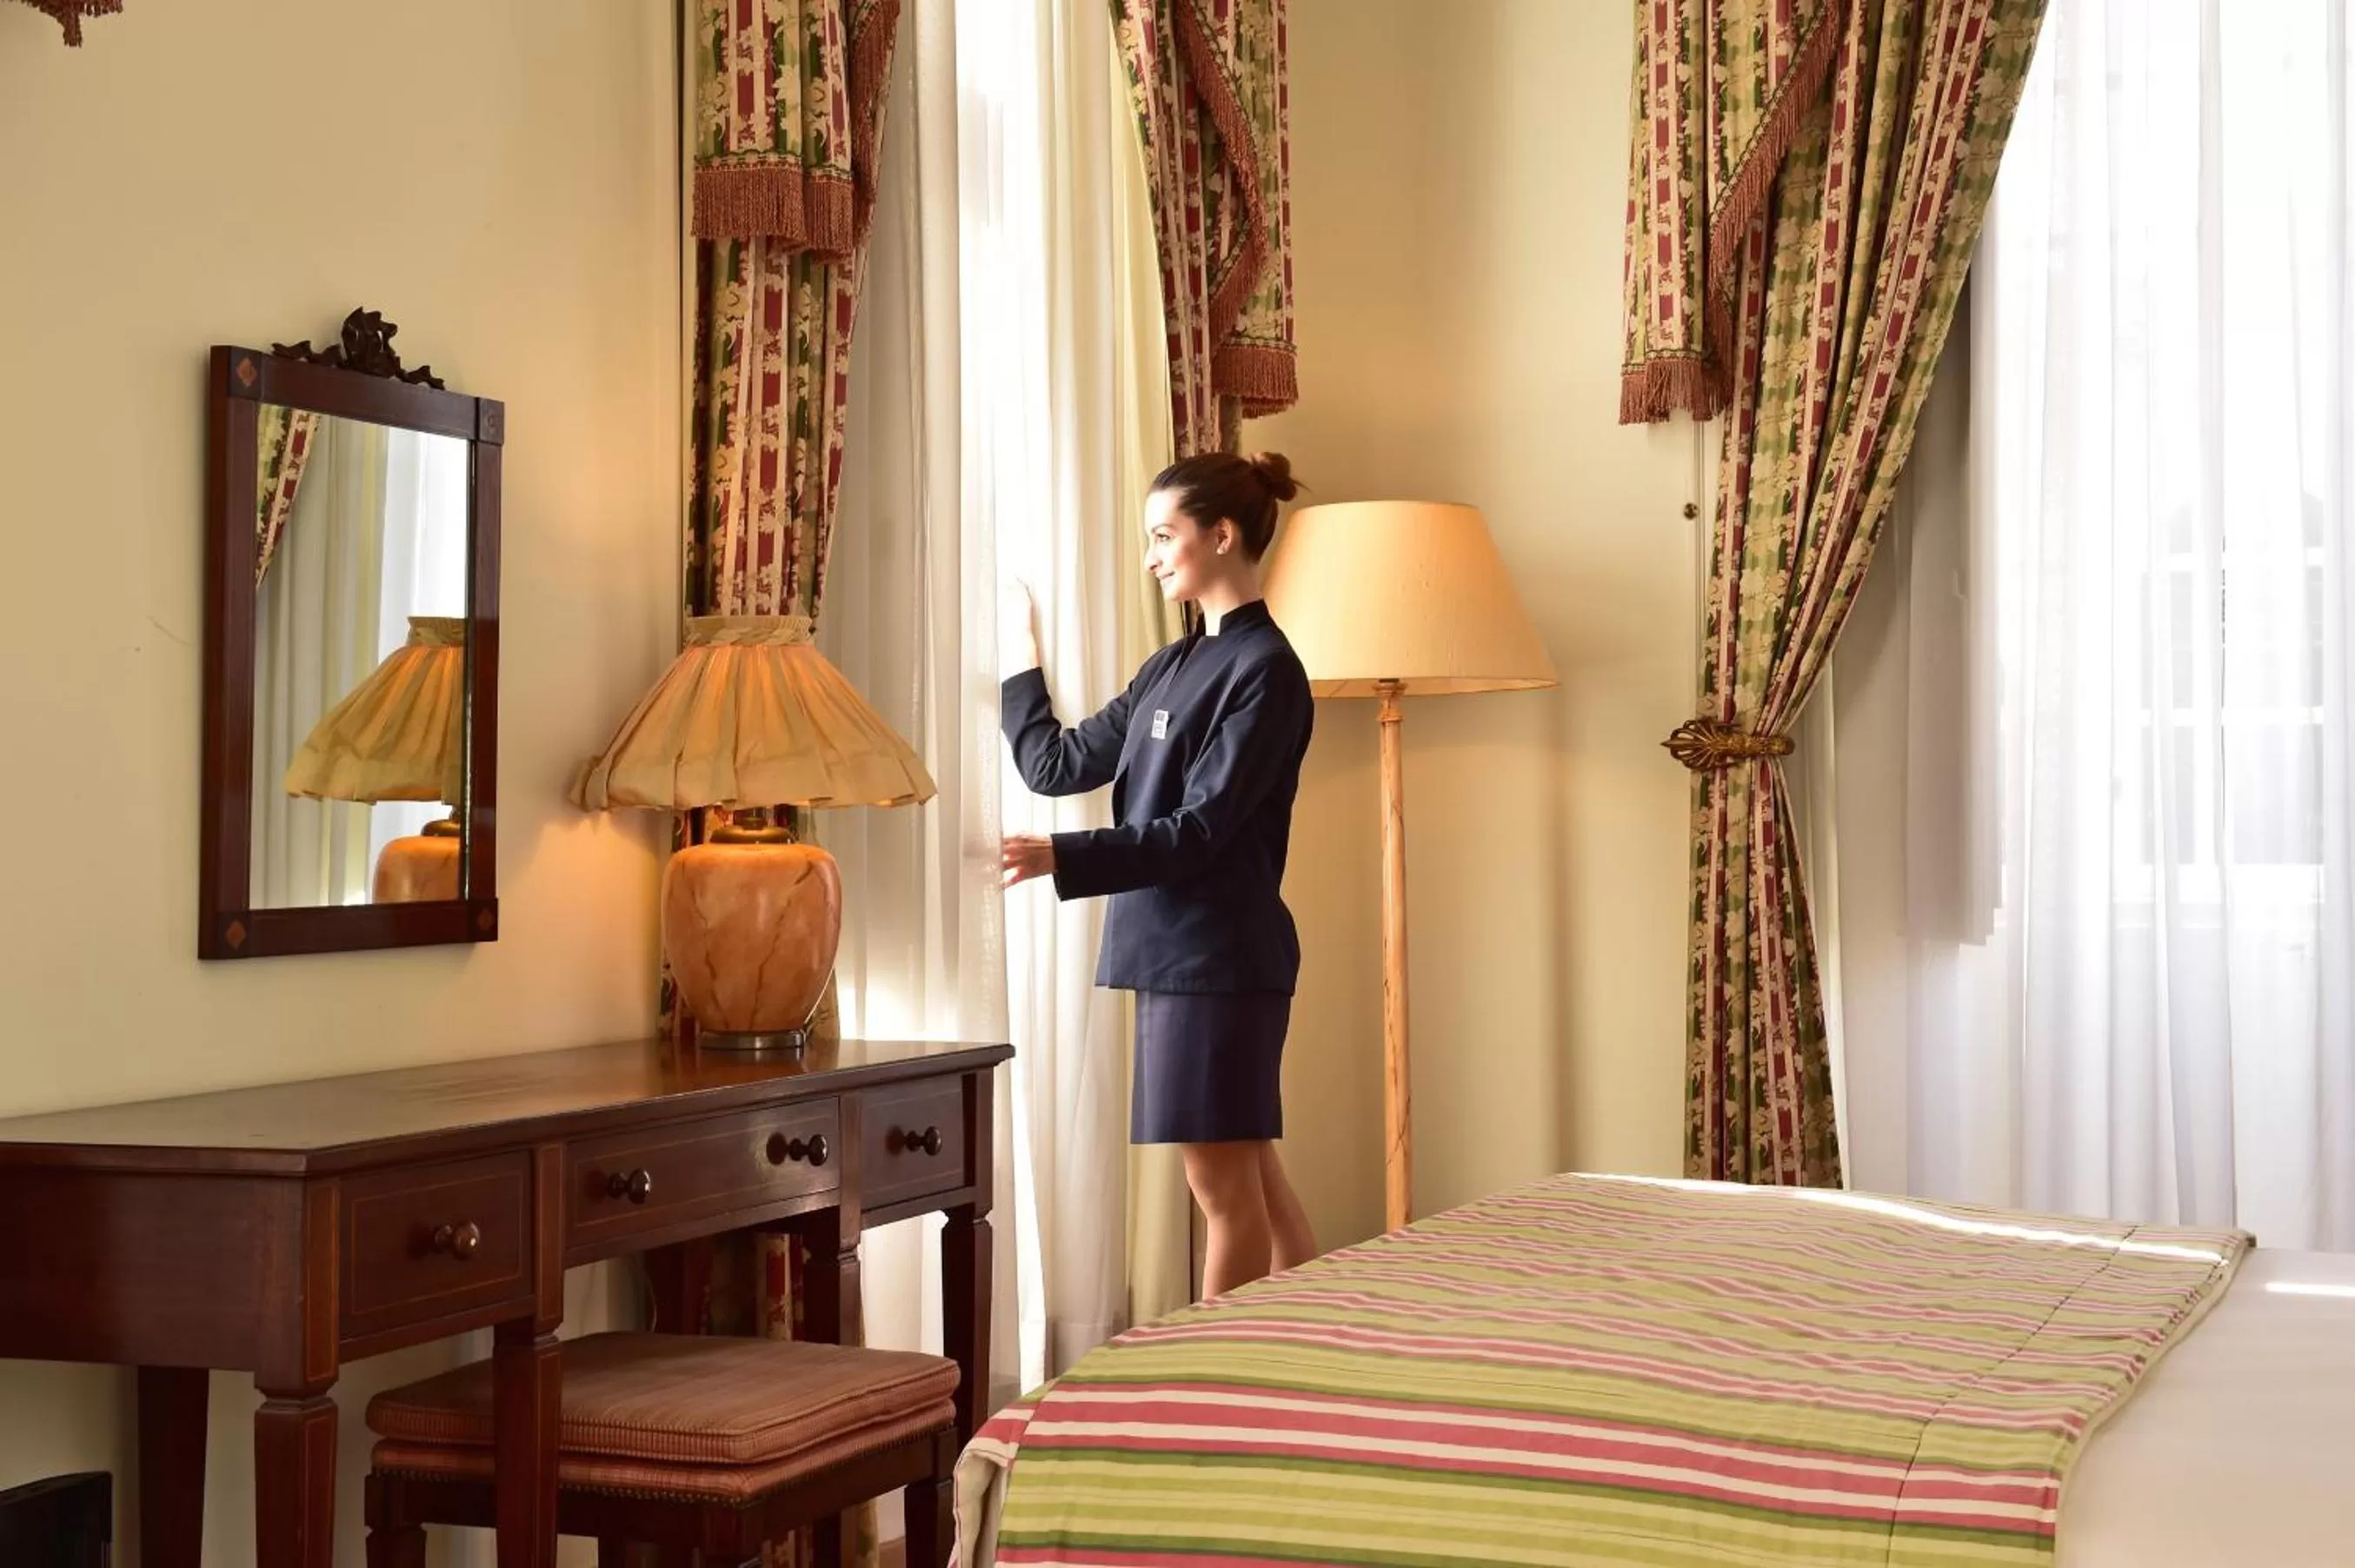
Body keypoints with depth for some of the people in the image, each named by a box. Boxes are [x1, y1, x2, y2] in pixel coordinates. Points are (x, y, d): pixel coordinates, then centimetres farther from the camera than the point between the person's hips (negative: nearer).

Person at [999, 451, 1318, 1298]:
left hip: (1222, 957, -9)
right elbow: (1059, 766, 19)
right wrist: (1021, 663, 27)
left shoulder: (1265, 668, -12)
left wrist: (1061, 857, -26)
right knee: (1253, 1178, 11)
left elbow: (1198, 831, -18)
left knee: (1226, 1182, -2)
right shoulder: (1174, 665, 15)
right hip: (1173, 951, 9)